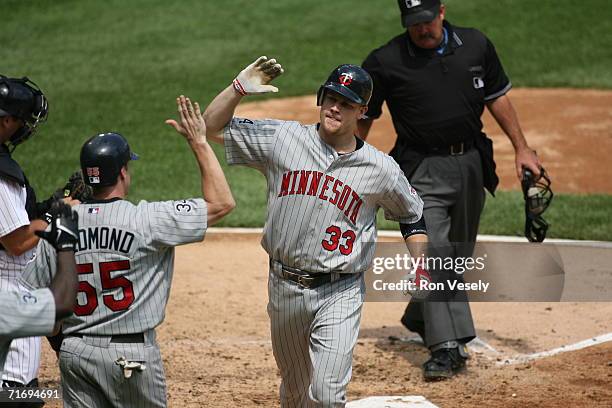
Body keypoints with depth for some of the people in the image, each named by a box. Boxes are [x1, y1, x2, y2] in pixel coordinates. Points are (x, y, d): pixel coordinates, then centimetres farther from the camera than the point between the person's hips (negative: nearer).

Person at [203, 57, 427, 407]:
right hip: (284, 287, 3)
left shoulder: (382, 170, -5)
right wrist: (240, 88, -16)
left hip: (340, 295, -2)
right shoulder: (283, 139, -3)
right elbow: (212, 127, -1)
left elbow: (412, 216, 11)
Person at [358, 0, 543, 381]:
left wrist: (522, 148, 10)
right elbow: (362, 119, -1)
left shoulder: (476, 45, 2)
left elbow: (496, 97, 13)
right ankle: (447, 347, -21)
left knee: (459, 253, 15)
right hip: (422, 170, -4)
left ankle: (420, 319, 36)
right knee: (433, 252, -17)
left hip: (472, 164, 4)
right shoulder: (385, 62, -8)